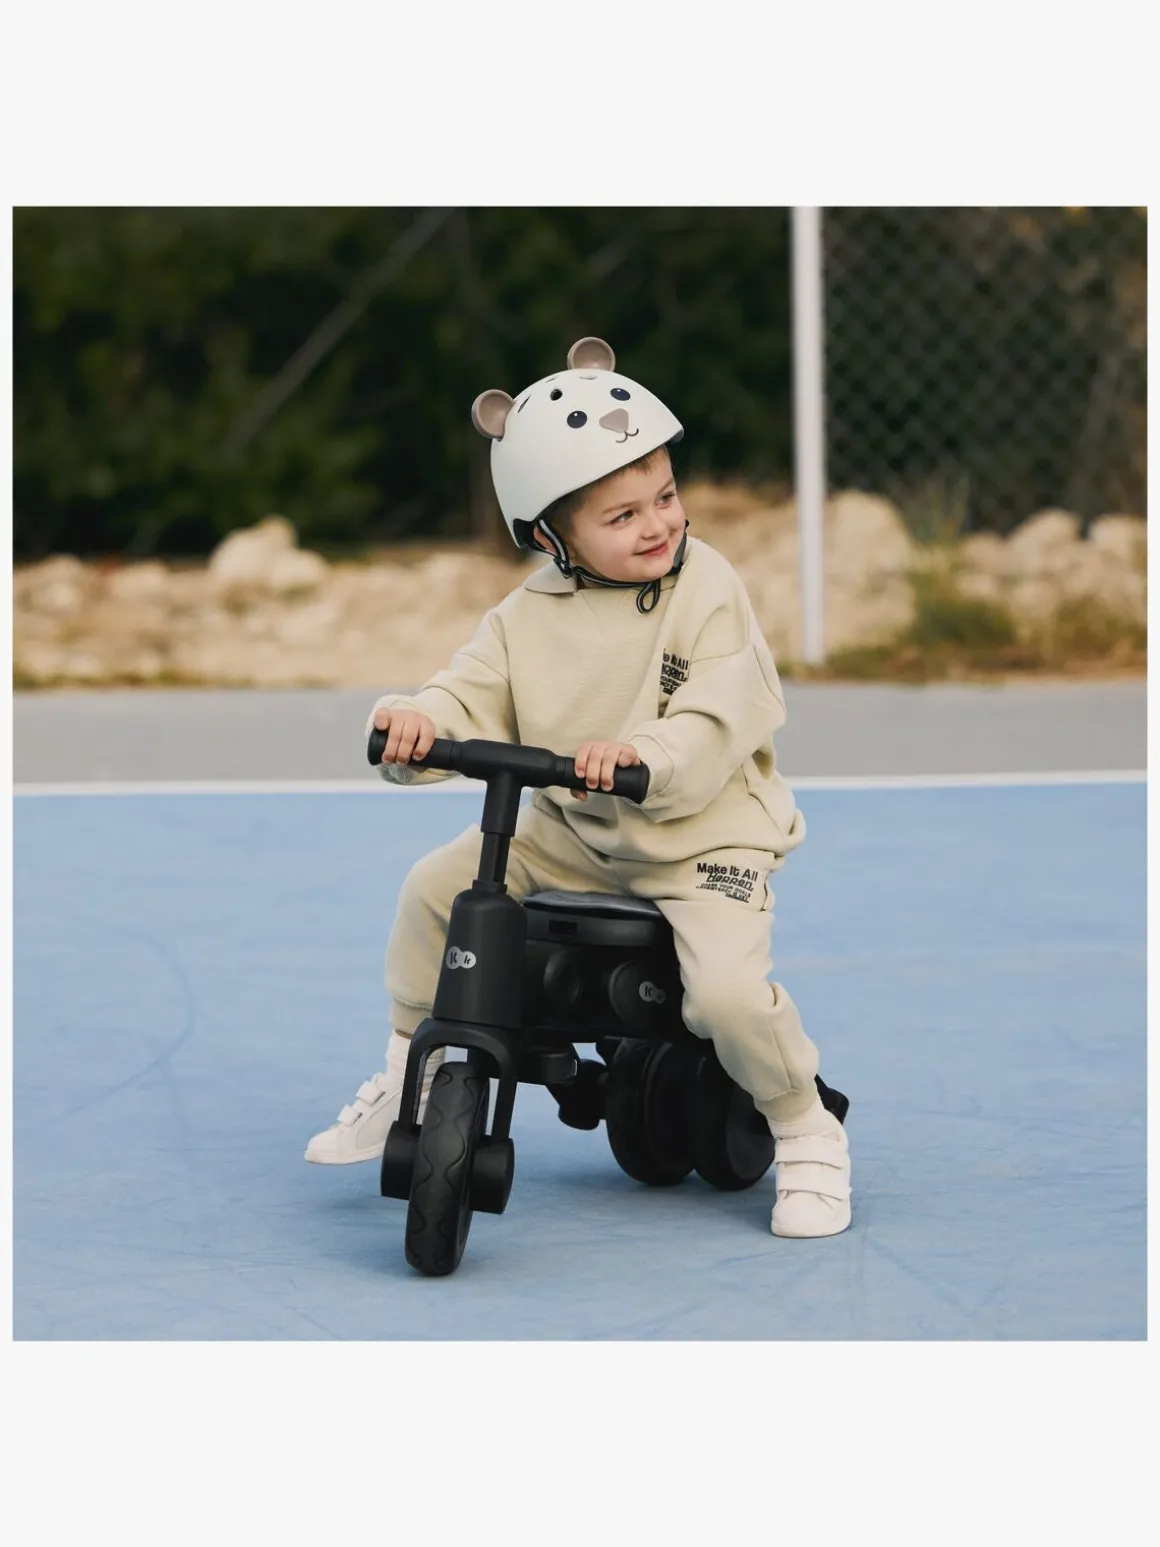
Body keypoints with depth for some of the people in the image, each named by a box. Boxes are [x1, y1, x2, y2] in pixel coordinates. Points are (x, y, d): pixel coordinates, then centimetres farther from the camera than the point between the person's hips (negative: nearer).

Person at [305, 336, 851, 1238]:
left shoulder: (708, 591, -15)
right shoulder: (533, 615, -2)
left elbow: (718, 726, -24)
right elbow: (473, 698, -7)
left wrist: (642, 755, -43)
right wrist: (417, 723, -30)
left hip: (706, 833, -5)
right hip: (574, 832, 5)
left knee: (725, 988, -28)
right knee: (437, 887, -4)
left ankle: (808, 1138, 0)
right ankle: (408, 1080, 17)